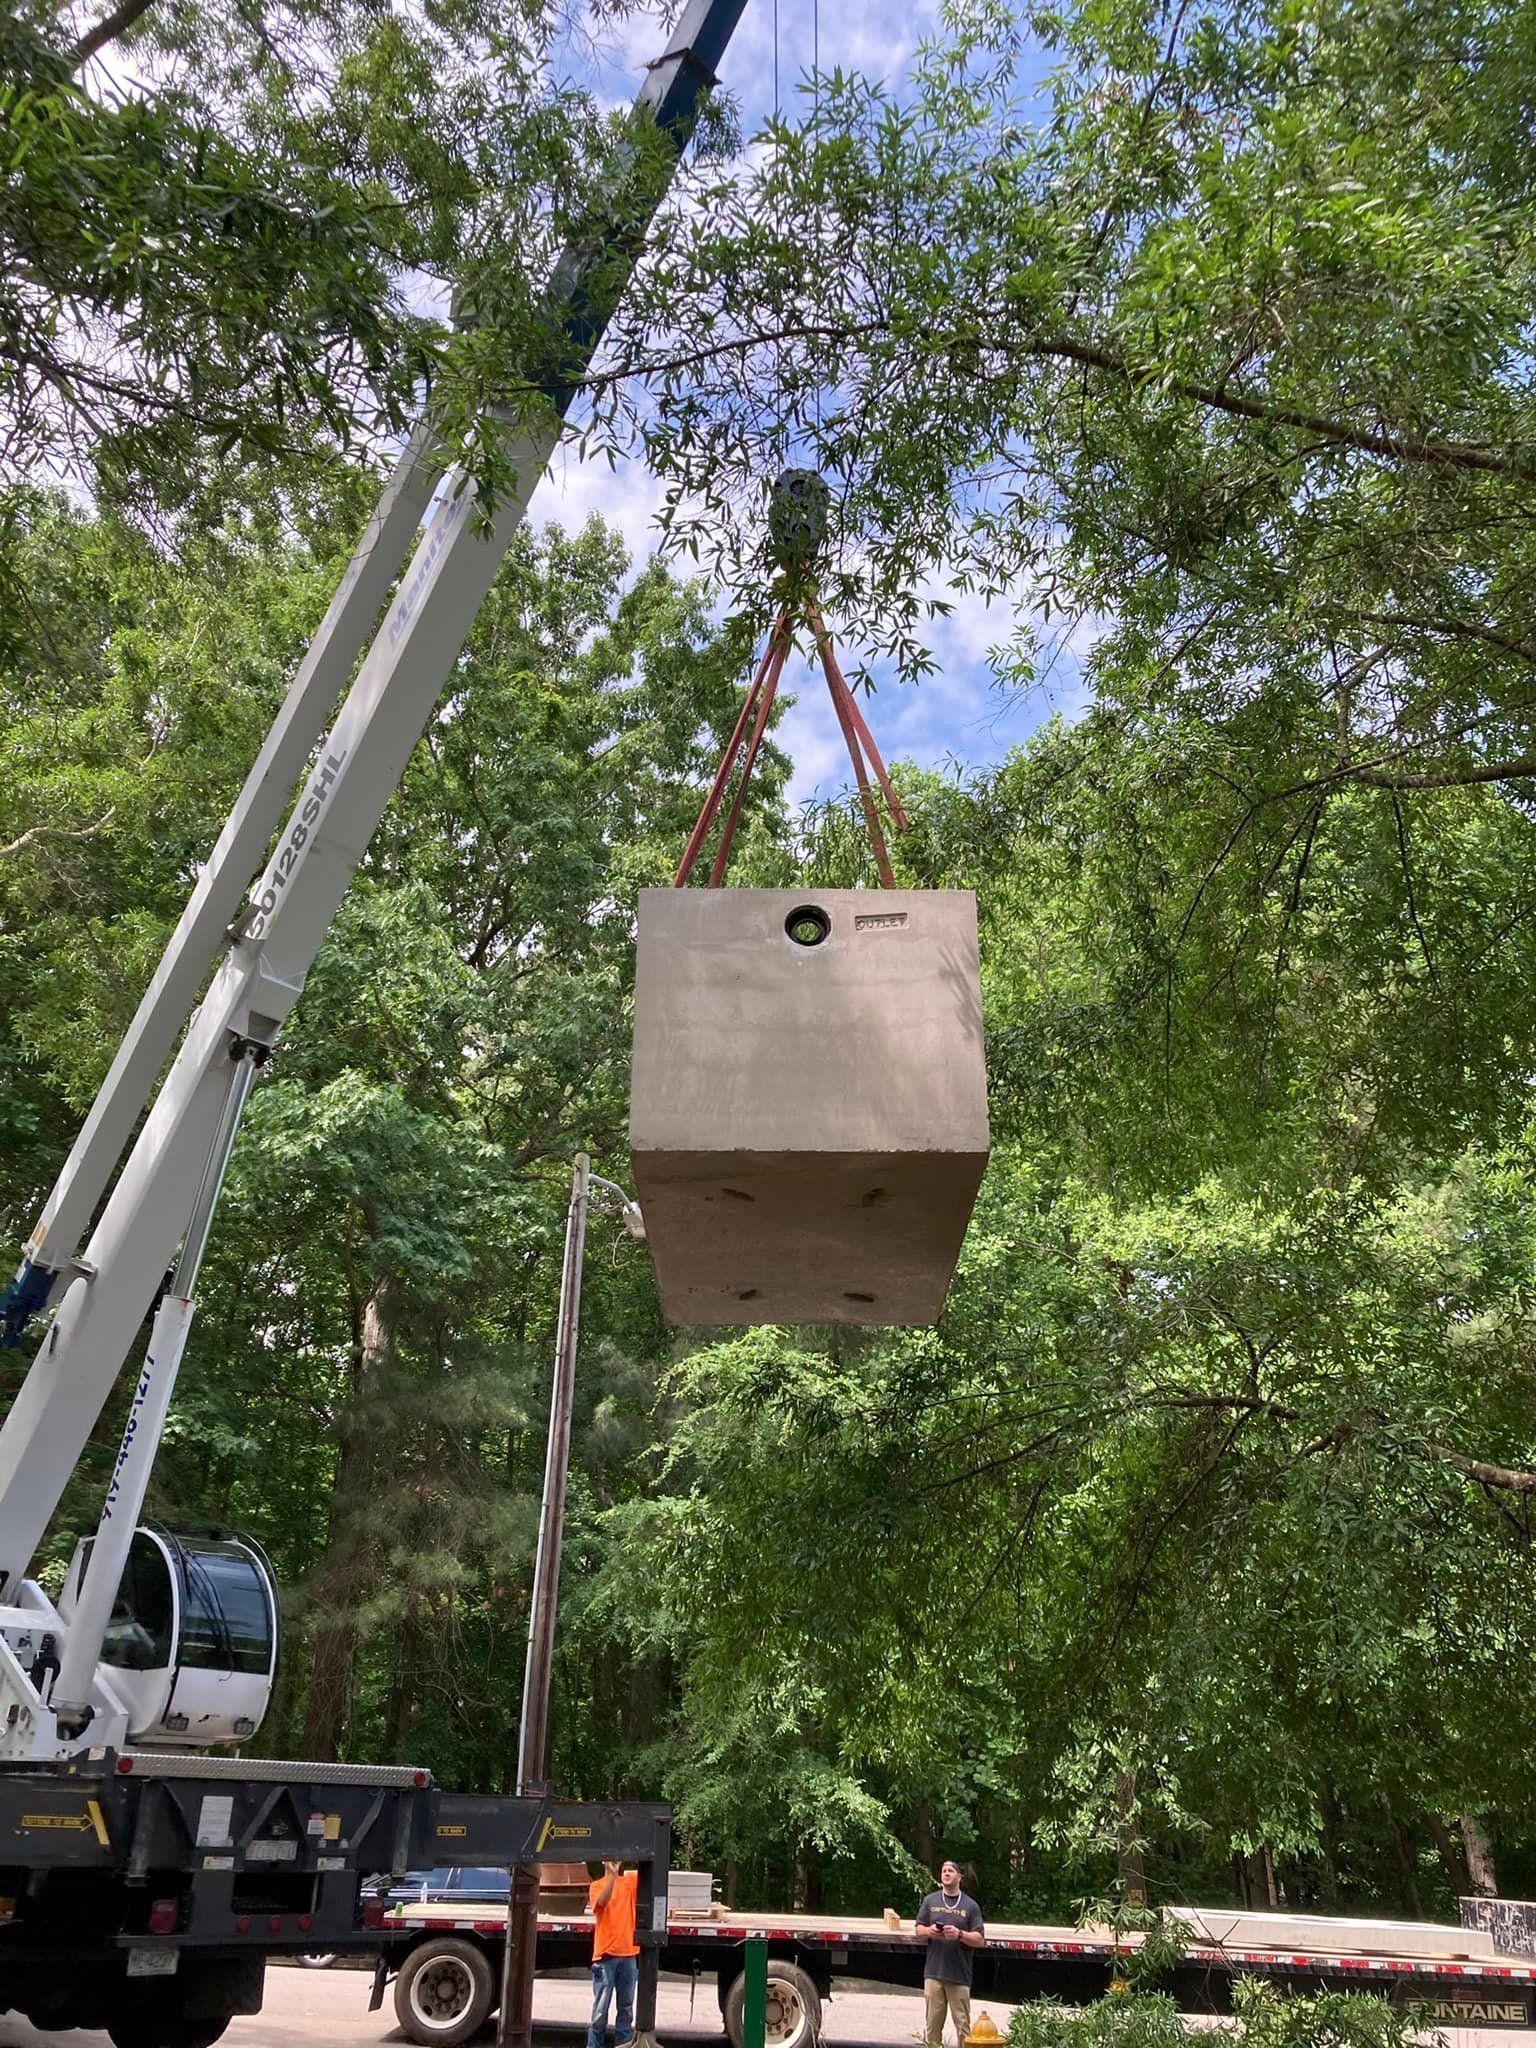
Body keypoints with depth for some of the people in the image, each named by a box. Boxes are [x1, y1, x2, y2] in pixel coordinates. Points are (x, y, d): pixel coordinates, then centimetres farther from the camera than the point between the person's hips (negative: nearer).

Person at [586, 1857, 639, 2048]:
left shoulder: (630, 1880, 7)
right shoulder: (596, 1885, 0)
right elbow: (601, 1902, -20)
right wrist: (612, 1874, -24)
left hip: (629, 1954, 3)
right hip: (605, 1954, -3)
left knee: (626, 2007, 10)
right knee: (600, 2009, -1)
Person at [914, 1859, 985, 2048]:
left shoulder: (970, 1905, 5)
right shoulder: (930, 1900, 10)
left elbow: (980, 1940, 0)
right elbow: (917, 1930, 12)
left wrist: (960, 1934, -16)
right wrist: (928, 1931, -10)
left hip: (960, 1974, -1)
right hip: (933, 1971, 1)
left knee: (963, 2025, 0)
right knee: (933, 2023, 3)